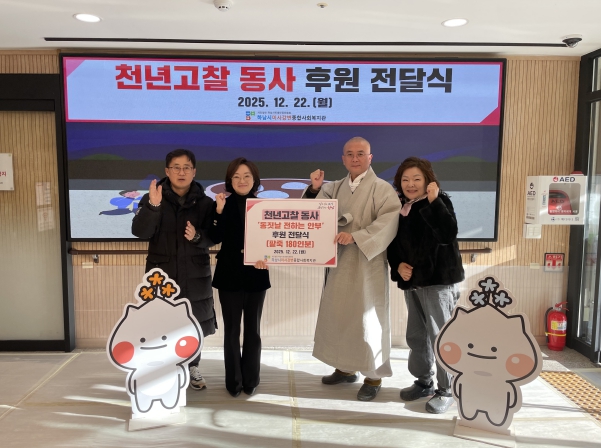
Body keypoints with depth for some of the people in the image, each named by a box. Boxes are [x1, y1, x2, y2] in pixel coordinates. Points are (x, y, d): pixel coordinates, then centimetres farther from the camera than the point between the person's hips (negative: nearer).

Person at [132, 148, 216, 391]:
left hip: (195, 274, 1)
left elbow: (213, 238, -3)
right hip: (162, 273, -1)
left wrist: (197, 236, -24)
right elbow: (140, 232, -16)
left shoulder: (205, 202, -1)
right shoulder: (152, 198, -3)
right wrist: (153, 206, -31)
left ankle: (192, 367, 31)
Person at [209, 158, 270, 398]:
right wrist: (219, 211, -26)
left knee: (253, 329, 10)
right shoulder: (223, 204, -2)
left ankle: (250, 380, 22)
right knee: (231, 330, 6)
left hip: (256, 276, 2)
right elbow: (214, 238, -15)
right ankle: (233, 382, 18)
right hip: (230, 276, -1)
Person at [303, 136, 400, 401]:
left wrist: (355, 236, -28)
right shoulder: (335, 188, 11)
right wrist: (315, 190, -7)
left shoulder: (382, 189, -7)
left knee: (367, 318, 2)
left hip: (367, 266, -6)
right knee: (337, 315, 13)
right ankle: (346, 367, 31)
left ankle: (373, 376, 18)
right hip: (338, 263, 6)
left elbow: (388, 223, -20)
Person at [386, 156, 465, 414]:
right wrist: (397, 265, -3)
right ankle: (424, 382, 33)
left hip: (438, 280, -7)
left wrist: (434, 201, -29)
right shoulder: (400, 207, 9)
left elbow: (449, 234, -26)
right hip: (412, 281, 7)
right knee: (415, 336, 16)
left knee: (440, 337, -1)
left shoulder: (440, 203, -9)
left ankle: (445, 391, 14)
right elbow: (393, 243, 14)